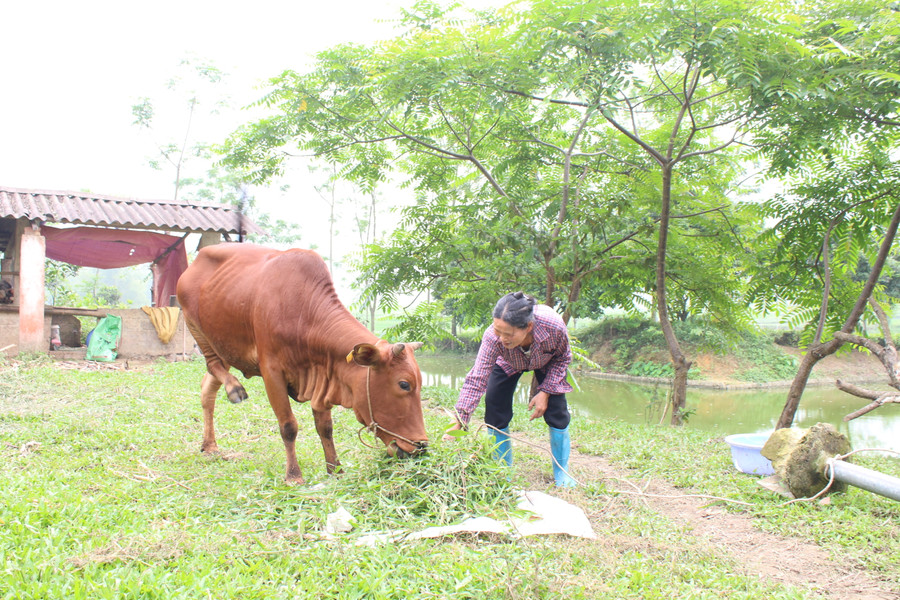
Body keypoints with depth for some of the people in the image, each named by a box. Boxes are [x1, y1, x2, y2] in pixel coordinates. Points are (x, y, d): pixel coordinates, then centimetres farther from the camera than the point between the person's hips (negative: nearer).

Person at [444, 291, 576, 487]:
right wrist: (459, 421, -49)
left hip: (548, 362, 0)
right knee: (495, 405, -13)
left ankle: (562, 473, 9)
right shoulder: (493, 337, -43)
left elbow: (563, 357, -18)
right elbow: (476, 380, -42)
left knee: (556, 408, -11)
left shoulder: (554, 327, -42)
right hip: (508, 364, 0)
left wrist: (545, 391, -25)